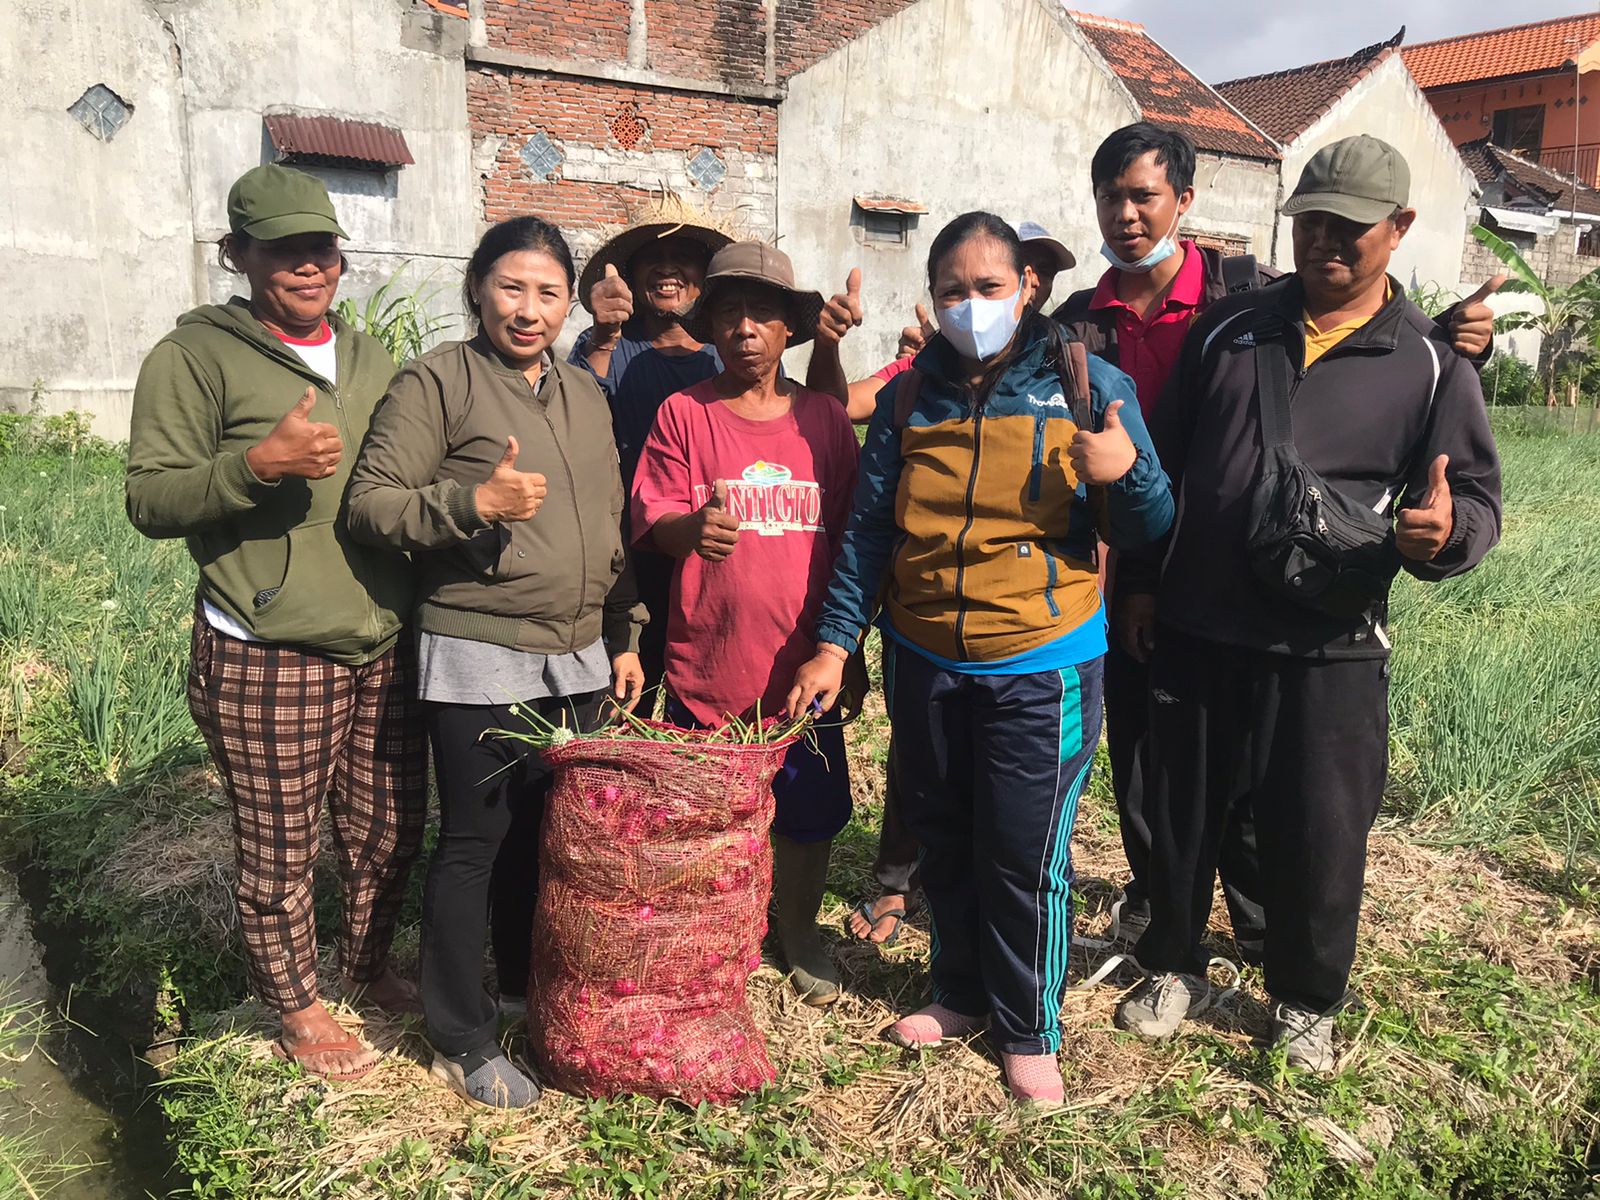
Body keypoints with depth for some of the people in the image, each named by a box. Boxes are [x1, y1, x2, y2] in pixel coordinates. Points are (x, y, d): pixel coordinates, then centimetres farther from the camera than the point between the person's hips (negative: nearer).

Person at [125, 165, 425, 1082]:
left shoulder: (371, 359, 15)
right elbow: (151, 500, -10)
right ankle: (298, 1007, 30)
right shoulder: (195, 358, -4)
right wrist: (259, 463, -24)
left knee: (390, 831, 15)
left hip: (384, 647, 6)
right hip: (267, 659, -5)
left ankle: (371, 967, 40)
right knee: (281, 849, 7)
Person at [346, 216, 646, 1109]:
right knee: (475, 842, 3)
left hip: (577, 661, 6)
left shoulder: (587, 396, 14)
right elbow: (371, 505, -10)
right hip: (478, 657, -6)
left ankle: (527, 988, 36)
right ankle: (463, 1040, 19)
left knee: (544, 834, 15)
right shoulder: (439, 381, -5)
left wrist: (625, 637, 14)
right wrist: (474, 502, -23)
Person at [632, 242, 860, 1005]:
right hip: (707, 664, -2)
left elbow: (852, 536, 9)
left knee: (809, 811, 12)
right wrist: (690, 528, -27)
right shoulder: (682, 412, 0)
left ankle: (799, 934, 35)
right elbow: (649, 517, -4)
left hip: (803, 665, 2)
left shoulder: (824, 419, 6)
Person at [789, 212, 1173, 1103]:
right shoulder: (910, 398, 4)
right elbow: (869, 531, 5)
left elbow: (1150, 527, -1)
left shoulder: (1088, 387, -4)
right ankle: (963, 994, 38)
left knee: (1027, 855, 3)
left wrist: (1127, 472, -22)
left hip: (1041, 666, -3)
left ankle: (1030, 1030, 24)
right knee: (945, 840, 17)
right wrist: (835, 643, -2)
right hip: (925, 662, 4)